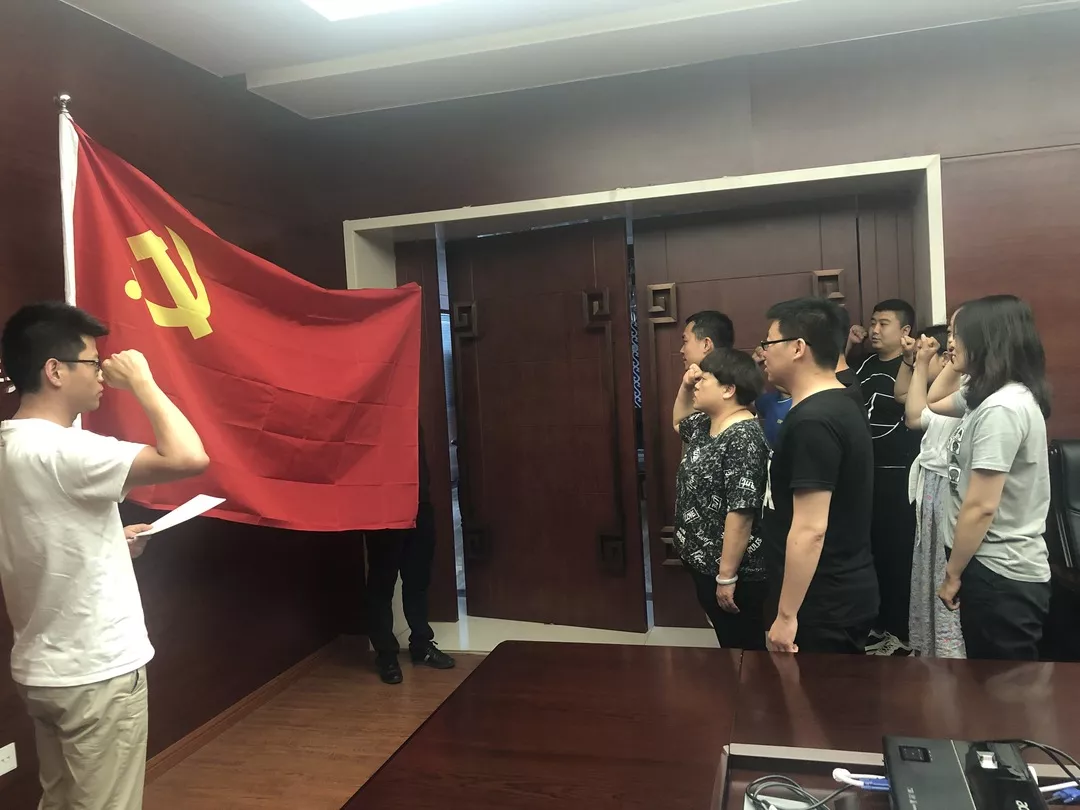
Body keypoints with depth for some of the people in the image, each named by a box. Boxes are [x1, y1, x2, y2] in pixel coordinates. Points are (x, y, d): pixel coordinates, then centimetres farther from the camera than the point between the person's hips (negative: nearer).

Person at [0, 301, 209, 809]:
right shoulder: (60, 451, -23)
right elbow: (189, 459, -31)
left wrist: (114, 544, 10)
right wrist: (141, 381, -19)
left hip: (44, 669, 9)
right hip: (96, 672, -9)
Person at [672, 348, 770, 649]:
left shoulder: (743, 438, -23)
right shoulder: (707, 425, 6)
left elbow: (741, 512, -26)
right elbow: (679, 422, 29)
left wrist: (726, 576, -23)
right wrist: (685, 387, 10)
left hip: (732, 571, -9)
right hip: (704, 563, 9)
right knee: (730, 646, 21)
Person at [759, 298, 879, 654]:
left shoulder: (812, 421, -23)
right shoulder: (841, 407, 9)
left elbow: (810, 529, -26)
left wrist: (786, 615, -21)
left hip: (822, 606, -9)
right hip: (841, 596, 9)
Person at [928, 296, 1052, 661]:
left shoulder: (1002, 408, -23)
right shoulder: (989, 395, 8)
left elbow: (981, 506, -23)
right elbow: (933, 403, 29)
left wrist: (952, 573, -13)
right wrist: (956, 365, 14)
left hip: (1002, 575, -10)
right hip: (994, 566, 10)